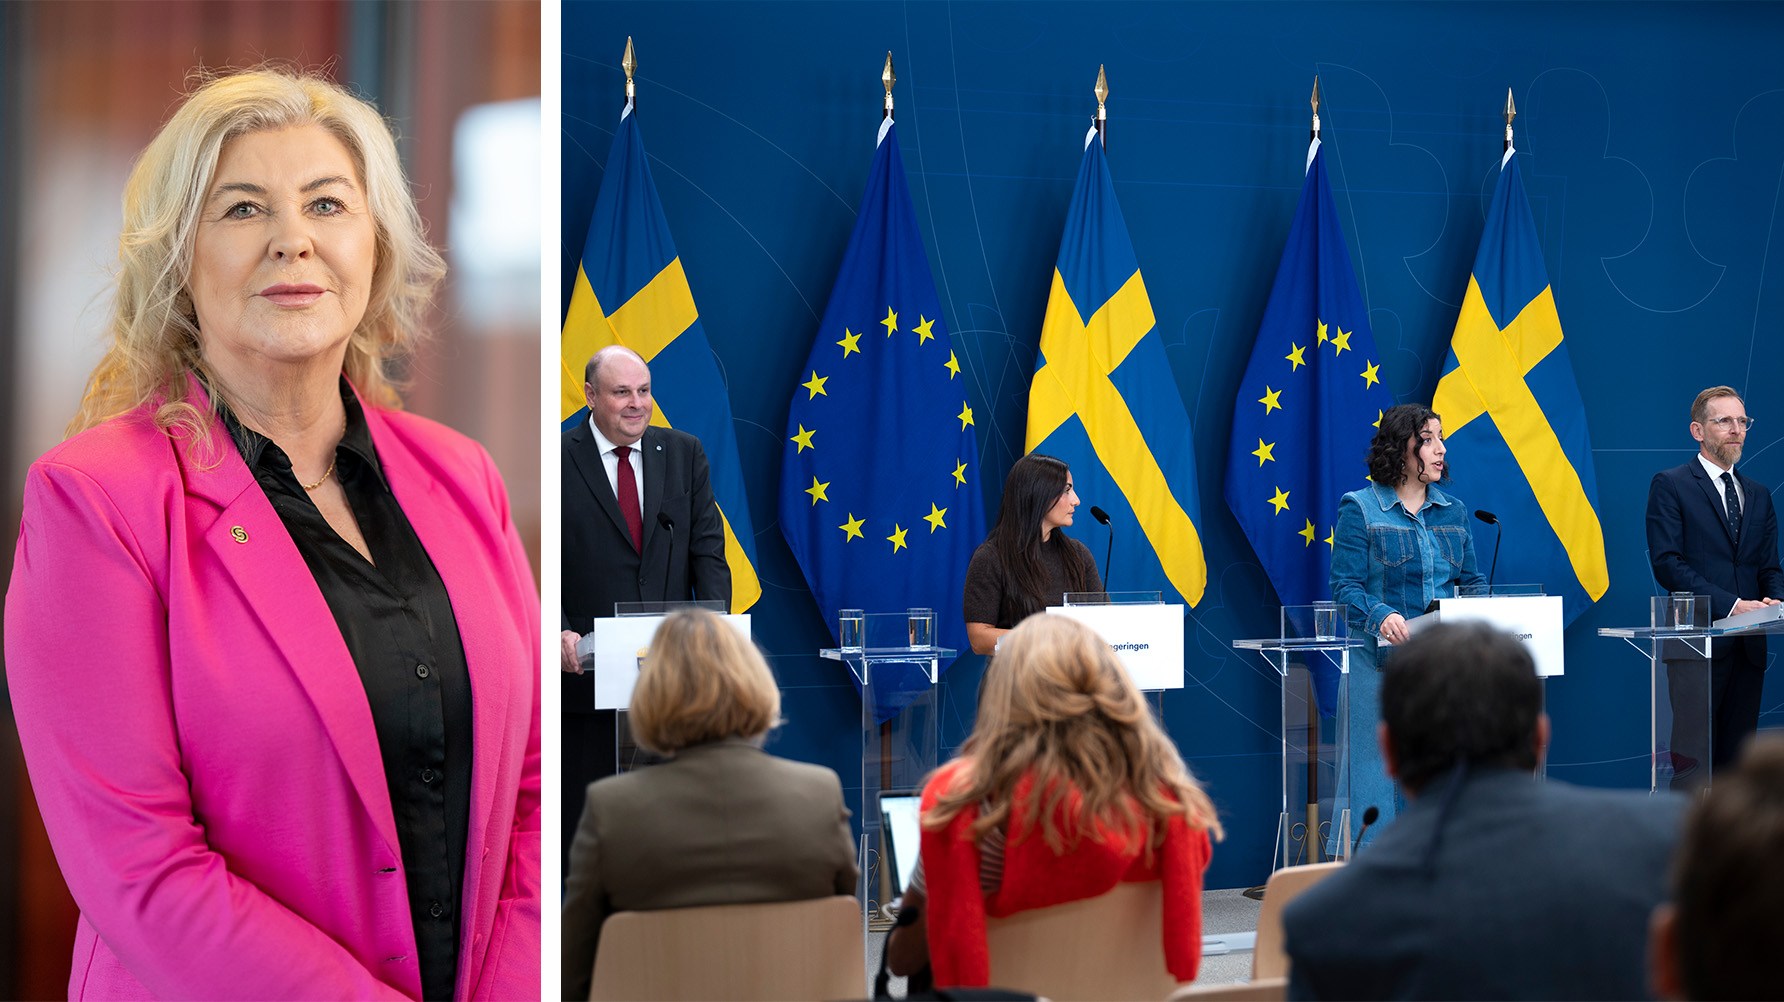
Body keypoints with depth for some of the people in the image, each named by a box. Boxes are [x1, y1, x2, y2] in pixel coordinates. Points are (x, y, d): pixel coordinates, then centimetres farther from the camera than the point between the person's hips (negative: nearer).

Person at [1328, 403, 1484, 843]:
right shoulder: (1360, 509, 0)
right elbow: (1345, 587, -6)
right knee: (1379, 767, -3)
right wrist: (1382, 616, -24)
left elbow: (1472, 581, 18)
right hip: (1383, 659, -4)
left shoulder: (1453, 511, 15)